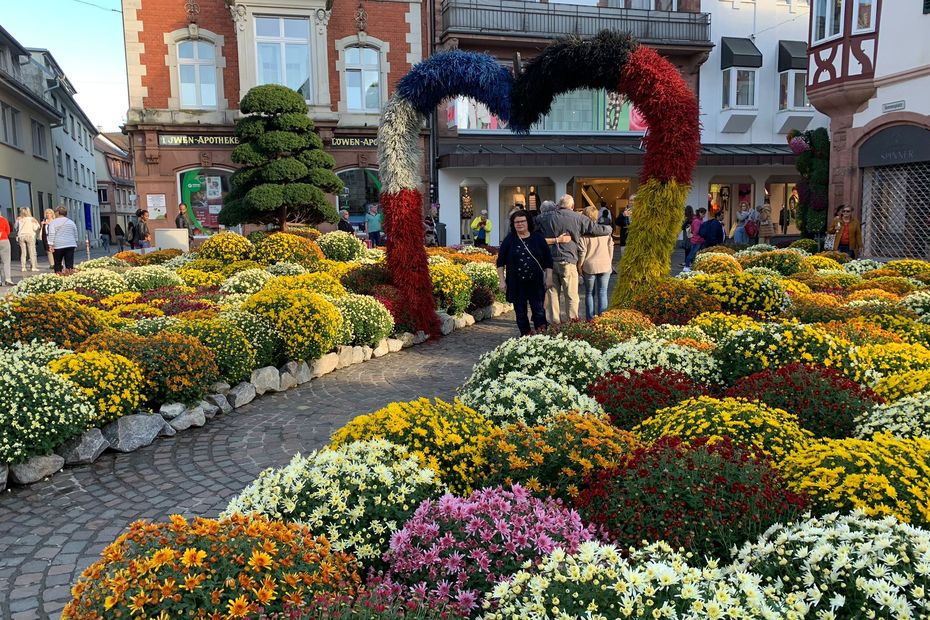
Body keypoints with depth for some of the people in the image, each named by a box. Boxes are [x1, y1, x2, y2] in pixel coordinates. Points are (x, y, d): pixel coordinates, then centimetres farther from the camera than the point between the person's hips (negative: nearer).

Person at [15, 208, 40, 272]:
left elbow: (16, 227, 10)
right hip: (30, 236, -3)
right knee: (32, 252, 1)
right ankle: (34, 267, -3)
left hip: (21, 236, 3)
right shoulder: (32, 219, -5)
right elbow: (36, 228, -4)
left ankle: (23, 267, 8)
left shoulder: (19, 219, 2)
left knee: (23, 253, 8)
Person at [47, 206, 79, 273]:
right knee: (69, 263, 0)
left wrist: (51, 245, -8)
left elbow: (51, 234, -8)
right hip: (70, 245, 3)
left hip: (58, 246, -3)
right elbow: (75, 234, 16)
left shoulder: (53, 222, -2)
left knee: (57, 264, 5)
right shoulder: (71, 222, 10)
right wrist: (75, 243, 25)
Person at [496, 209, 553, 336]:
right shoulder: (509, 240, 3)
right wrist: (502, 281, -1)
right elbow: (500, 262, 5)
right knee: (520, 313, 6)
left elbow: (548, 260, 8)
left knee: (539, 311, -6)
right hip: (516, 284, 1)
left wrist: (549, 277, 2)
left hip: (536, 282, -1)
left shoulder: (538, 238, 5)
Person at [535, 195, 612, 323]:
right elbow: (598, 230, 2)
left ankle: (554, 321, 15)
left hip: (549, 261, 3)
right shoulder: (578, 218, -2)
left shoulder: (546, 217, 6)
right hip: (567, 260, -3)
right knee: (571, 295, 4)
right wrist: (609, 228, 24)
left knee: (553, 292, 11)